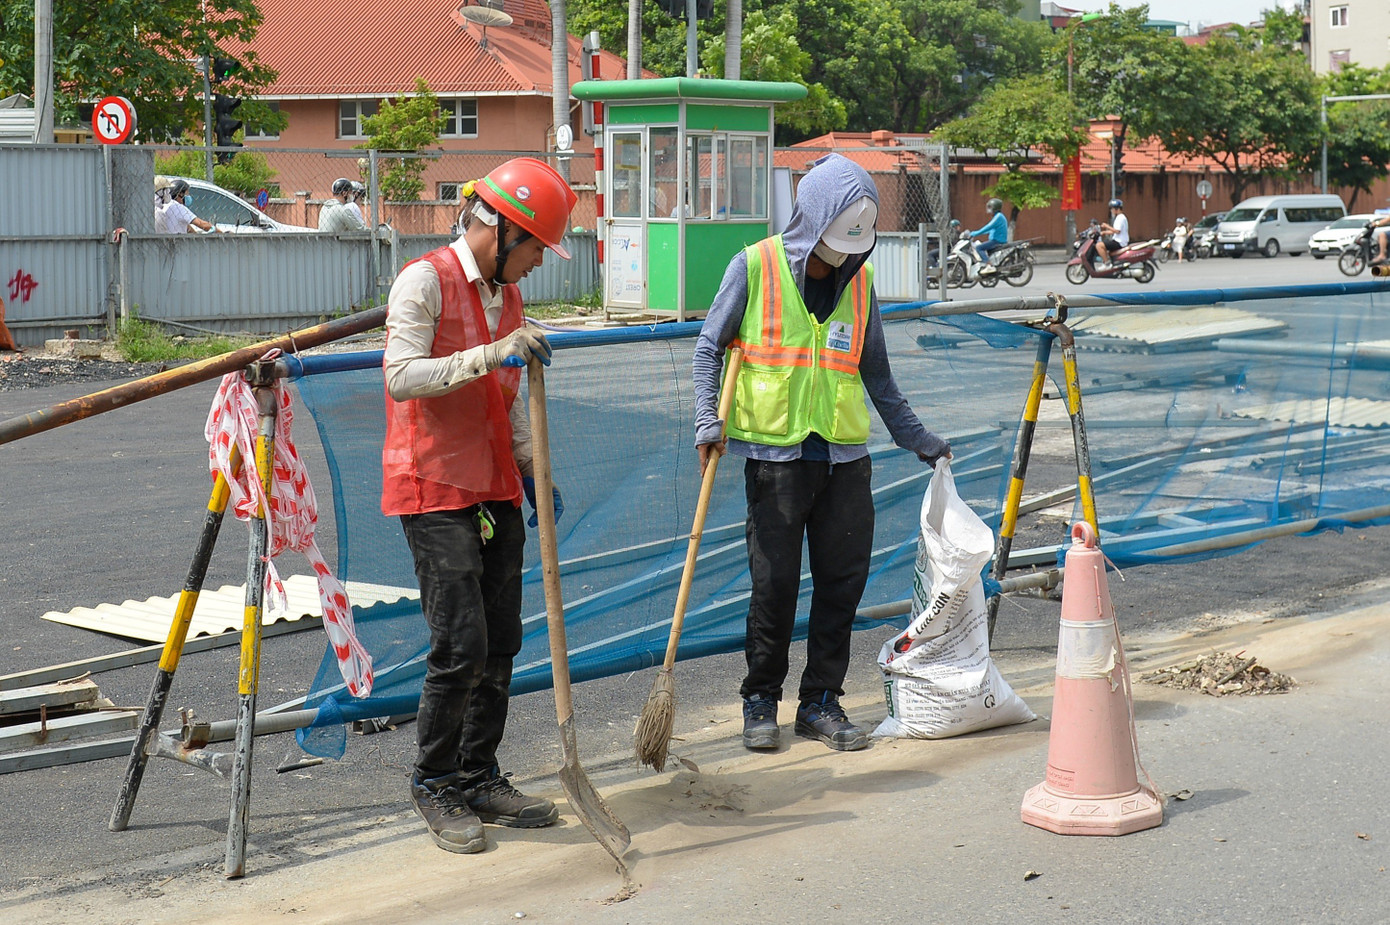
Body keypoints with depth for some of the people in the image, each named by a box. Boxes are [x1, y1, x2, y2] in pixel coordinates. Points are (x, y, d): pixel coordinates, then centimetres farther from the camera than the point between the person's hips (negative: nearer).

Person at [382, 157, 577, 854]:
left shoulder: (506, 293, 16)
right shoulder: (425, 280, -9)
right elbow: (401, 377, -20)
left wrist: (531, 469, 14)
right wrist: (488, 355, -27)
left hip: (495, 490, 8)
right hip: (436, 490, -8)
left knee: (501, 644, 7)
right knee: (460, 647, -9)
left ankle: (478, 778, 19)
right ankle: (433, 785, 6)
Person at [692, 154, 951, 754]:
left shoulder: (858, 279, 9)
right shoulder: (755, 267, -3)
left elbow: (875, 373, 18)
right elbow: (709, 348, 2)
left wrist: (918, 440, 18)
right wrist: (708, 422, -10)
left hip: (845, 456, 4)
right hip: (776, 452, -4)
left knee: (843, 579, 4)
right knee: (774, 582, 0)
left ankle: (821, 703, 17)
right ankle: (761, 700, 17)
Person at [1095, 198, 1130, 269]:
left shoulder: (1121, 218, -15)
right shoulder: (1119, 217, 19)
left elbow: (1117, 231, -25)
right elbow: (1115, 231, 22)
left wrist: (1107, 226, -19)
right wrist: (1104, 232, 14)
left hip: (1119, 242, -11)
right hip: (1118, 241, 11)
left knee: (1099, 245, -22)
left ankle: (1106, 264, -19)